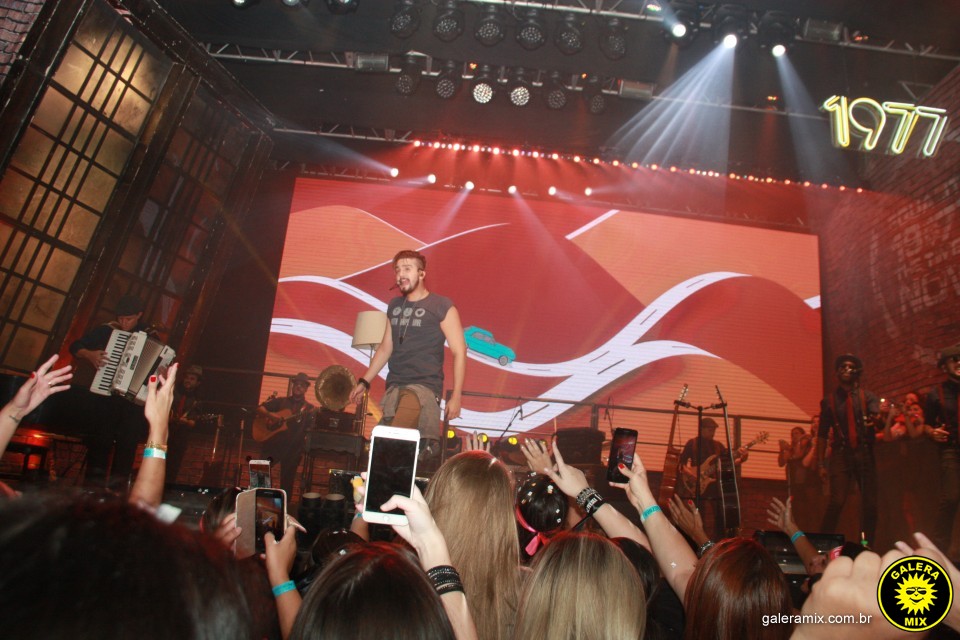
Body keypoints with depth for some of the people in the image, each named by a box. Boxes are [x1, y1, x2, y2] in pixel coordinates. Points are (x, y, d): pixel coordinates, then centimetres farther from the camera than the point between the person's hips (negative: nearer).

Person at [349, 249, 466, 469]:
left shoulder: (441, 306, -4)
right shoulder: (394, 306, 14)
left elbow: (459, 352, -6)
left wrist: (456, 395, -10)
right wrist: (364, 381, 17)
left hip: (424, 386, -6)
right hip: (394, 387, 6)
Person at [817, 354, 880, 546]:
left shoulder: (868, 397, 10)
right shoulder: (829, 401, 9)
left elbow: (876, 417, -12)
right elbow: (822, 434, 8)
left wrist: (876, 420, -37)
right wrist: (821, 463, 2)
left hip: (865, 454, 1)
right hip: (841, 455, -1)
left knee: (870, 504, -1)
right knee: (836, 502, -13)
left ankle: (866, 546, 14)